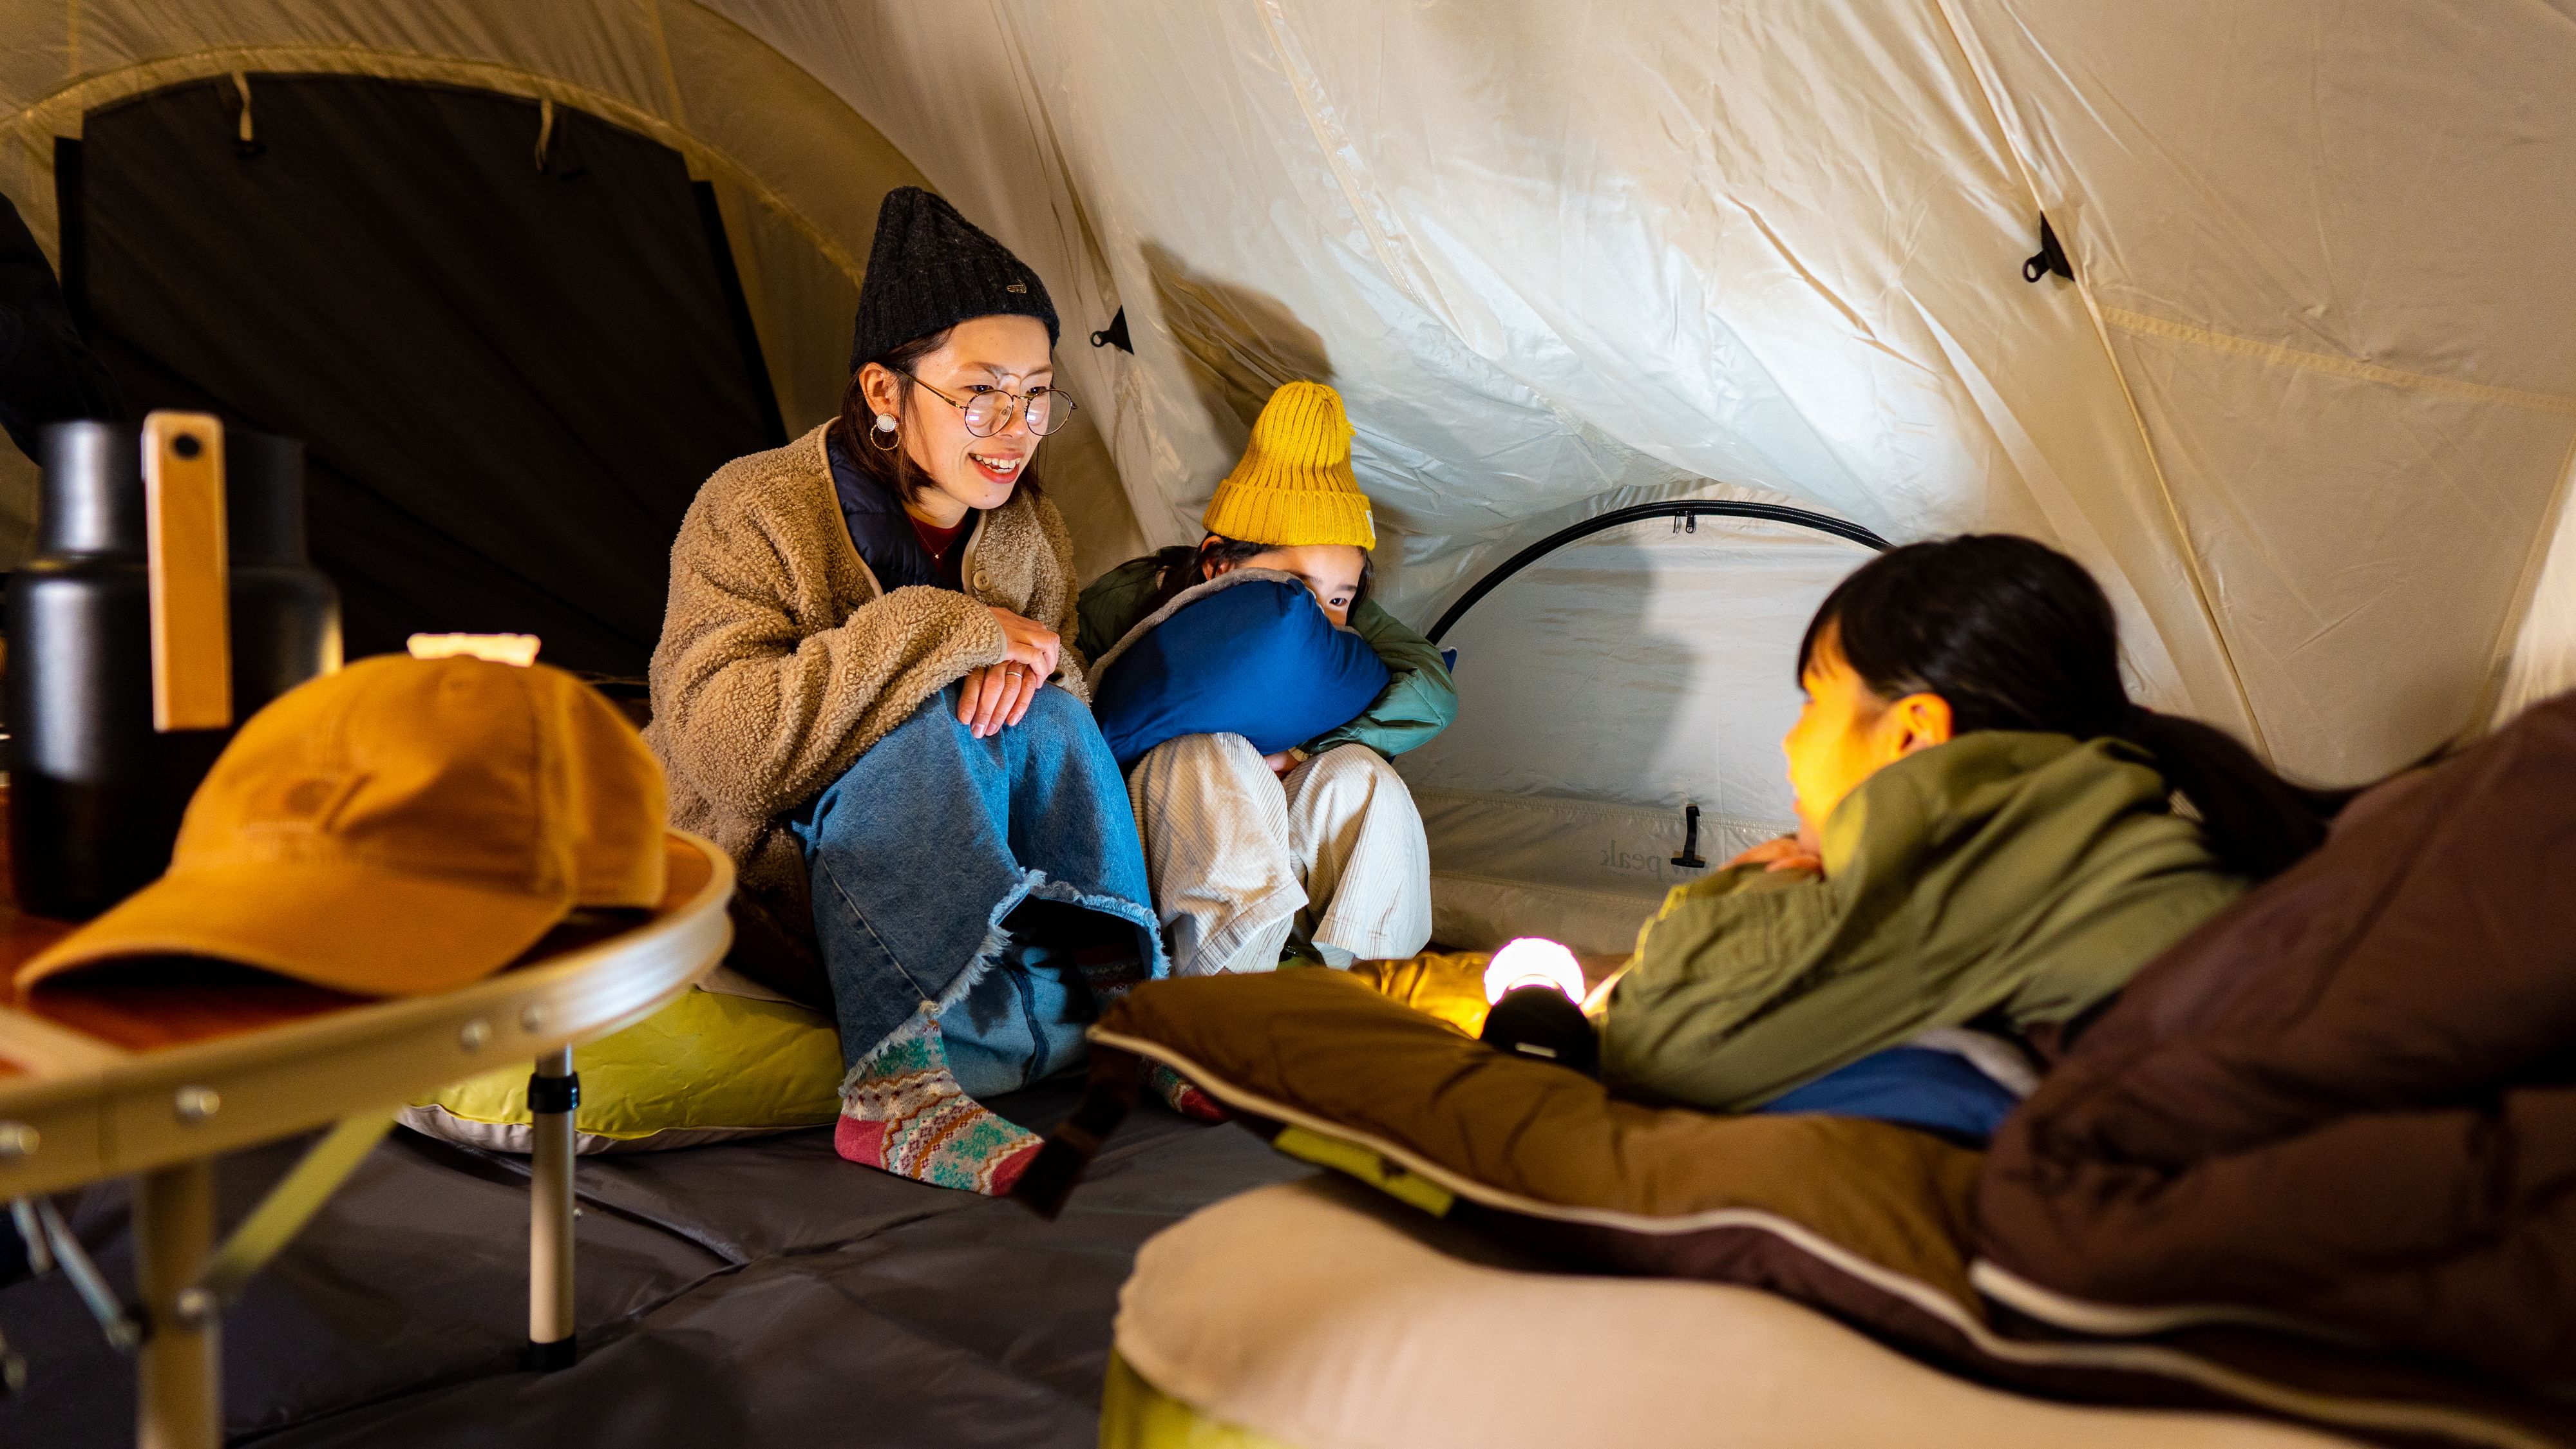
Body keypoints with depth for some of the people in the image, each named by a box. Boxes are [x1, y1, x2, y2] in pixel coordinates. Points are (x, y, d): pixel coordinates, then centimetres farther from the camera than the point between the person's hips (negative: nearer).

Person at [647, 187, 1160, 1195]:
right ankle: (897, 1087, -41)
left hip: (938, 875, 5)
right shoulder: (754, 514, -17)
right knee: (915, 735, -34)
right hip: (766, 879, -4)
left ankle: (1115, 1009, -29)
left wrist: (1026, 664, -23)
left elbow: (1063, 690, 3)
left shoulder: (1023, 529, 1)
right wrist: (944, 631, -31)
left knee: (1032, 717, -25)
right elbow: (719, 743, -28)